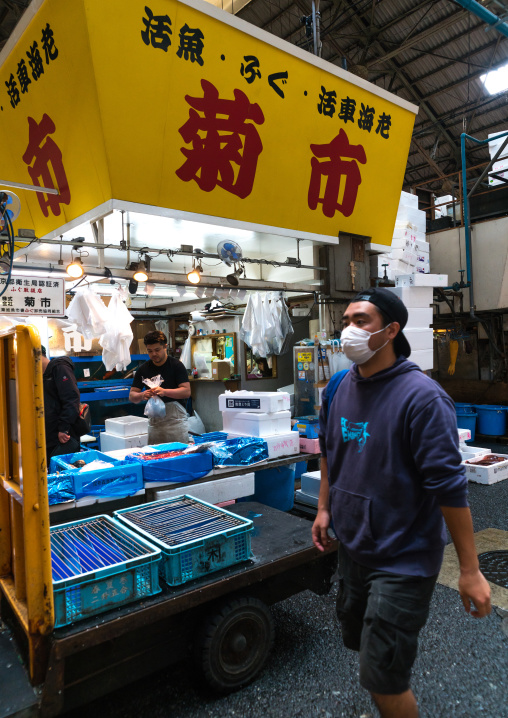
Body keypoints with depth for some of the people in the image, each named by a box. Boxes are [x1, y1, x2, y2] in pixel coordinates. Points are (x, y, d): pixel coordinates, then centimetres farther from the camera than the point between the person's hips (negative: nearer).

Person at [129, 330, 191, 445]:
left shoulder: (176, 365, -3)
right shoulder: (143, 369, 7)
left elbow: (187, 391, -9)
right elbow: (132, 396, 6)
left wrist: (164, 391, -22)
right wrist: (142, 395, -16)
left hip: (176, 419, -3)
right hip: (154, 419, 3)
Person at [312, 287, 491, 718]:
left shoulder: (421, 397, -22)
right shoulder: (341, 388, -1)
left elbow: (449, 485, -21)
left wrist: (470, 570, -18)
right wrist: (324, 509, 13)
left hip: (402, 559, -7)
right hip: (352, 546, 7)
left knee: (384, 679, 2)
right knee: (359, 641, 26)